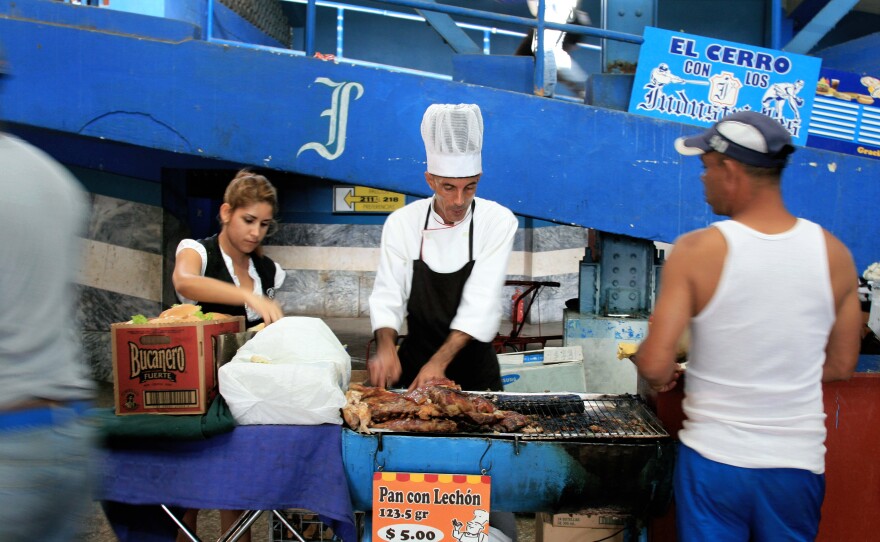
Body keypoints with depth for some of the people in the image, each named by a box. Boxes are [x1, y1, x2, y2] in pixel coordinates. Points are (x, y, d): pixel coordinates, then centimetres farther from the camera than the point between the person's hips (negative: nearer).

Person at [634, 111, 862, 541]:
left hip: (714, 460, -3)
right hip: (799, 460, 4)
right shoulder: (833, 254, -5)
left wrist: (661, 378, 4)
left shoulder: (697, 251, -16)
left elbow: (655, 365, -18)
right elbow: (841, 366, 5)